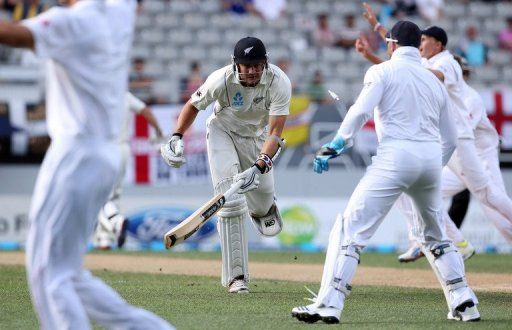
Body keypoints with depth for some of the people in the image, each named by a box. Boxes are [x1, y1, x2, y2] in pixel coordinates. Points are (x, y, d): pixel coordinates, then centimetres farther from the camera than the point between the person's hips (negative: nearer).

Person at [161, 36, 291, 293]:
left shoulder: (279, 83, -30)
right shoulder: (222, 80, -30)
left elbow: (275, 132, -32)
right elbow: (193, 105, -11)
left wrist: (259, 167, -46)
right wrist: (177, 137, -26)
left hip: (257, 136, 2)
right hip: (223, 132, -2)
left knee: (263, 202, 10)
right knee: (230, 201, -16)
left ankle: (261, 209, 53)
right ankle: (236, 276, -13)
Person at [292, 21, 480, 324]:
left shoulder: (382, 71, 6)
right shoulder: (434, 81, 21)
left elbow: (361, 111, -12)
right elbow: (450, 139, 22)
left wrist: (335, 146, -11)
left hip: (396, 155, -6)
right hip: (432, 159, 6)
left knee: (351, 228, -8)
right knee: (436, 235, 25)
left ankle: (329, 305, -20)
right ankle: (464, 303, 20)